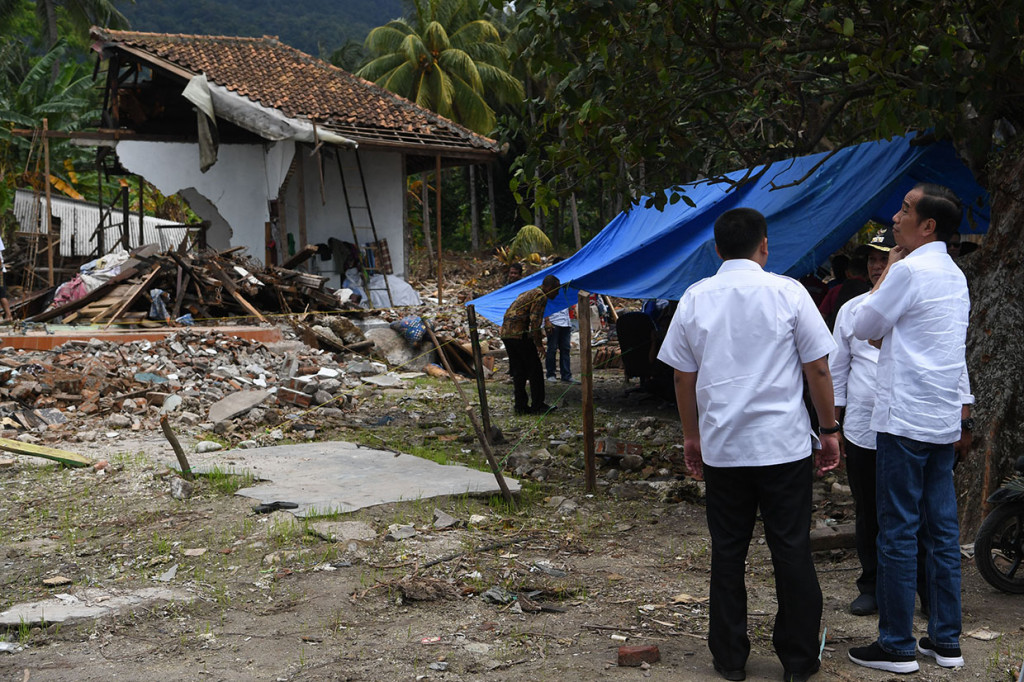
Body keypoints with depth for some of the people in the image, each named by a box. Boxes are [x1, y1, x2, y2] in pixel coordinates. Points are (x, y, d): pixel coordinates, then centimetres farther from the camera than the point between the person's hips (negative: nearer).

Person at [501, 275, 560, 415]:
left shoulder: (528, 293, 24)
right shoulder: (540, 296, -6)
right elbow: (535, 320, -14)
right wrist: (538, 343, -11)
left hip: (505, 333, 9)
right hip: (519, 334, -9)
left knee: (518, 371, 13)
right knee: (534, 369, 0)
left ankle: (520, 405, 13)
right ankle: (538, 405, 3)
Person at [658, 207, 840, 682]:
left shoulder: (695, 299, 2)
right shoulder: (788, 292, -4)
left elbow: (683, 377, 7)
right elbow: (818, 368, -2)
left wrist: (692, 436, 18)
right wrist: (829, 430, 8)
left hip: (720, 447, 2)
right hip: (785, 446, -2)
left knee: (727, 553, 10)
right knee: (792, 552, 6)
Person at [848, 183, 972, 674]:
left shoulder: (909, 270, -13)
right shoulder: (955, 276, 15)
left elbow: (863, 328, -3)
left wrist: (888, 269, 3)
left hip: (904, 421, -9)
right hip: (945, 421, 9)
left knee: (898, 533, -3)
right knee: (942, 530, 11)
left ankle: (897, 646, 2)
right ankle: (946, 641, 17)